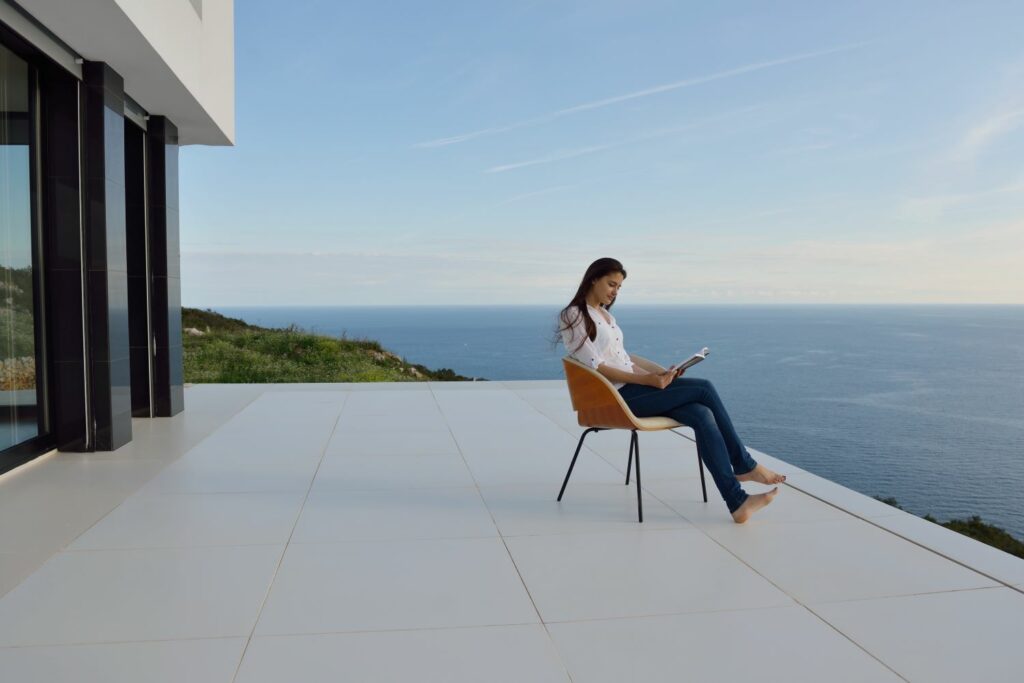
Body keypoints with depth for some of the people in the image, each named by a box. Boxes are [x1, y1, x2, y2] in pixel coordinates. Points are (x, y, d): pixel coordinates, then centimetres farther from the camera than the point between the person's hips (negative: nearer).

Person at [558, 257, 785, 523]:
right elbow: (596, 367, -16)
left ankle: (737, 502, -13)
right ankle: (744, 465, 0)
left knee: (702, 415, -15)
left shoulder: (605, 314, 20)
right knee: (704, 388, -15)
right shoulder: (574, 316, -8)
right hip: (615, 397, -8)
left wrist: (662, 371, 4)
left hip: (632, 387, 8)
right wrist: (647, 380, -21)